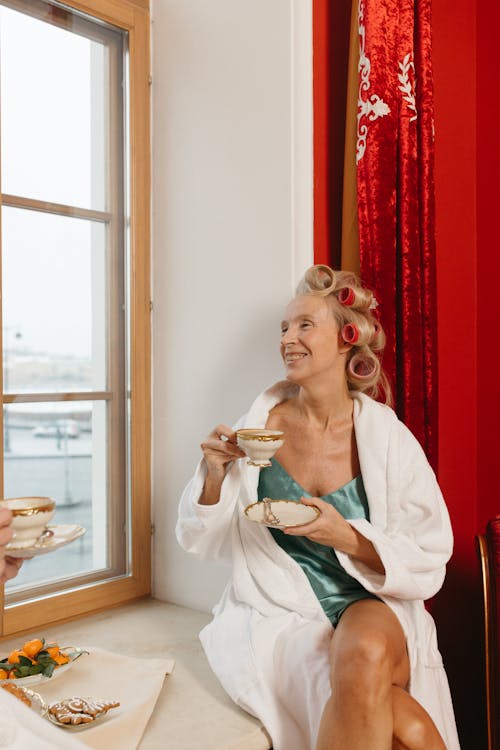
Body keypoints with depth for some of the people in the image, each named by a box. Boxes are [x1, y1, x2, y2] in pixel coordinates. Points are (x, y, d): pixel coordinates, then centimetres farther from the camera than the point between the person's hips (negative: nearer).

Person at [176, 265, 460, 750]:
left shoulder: (387, 437, -6)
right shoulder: (261, 424, -3)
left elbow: (427, 563, -4)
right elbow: (202, 542, 3)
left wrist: (349, 538, -22)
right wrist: (215, 475, -17)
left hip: (370, 606, 1)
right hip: (279, 615, -1)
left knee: (365, 651, -34)